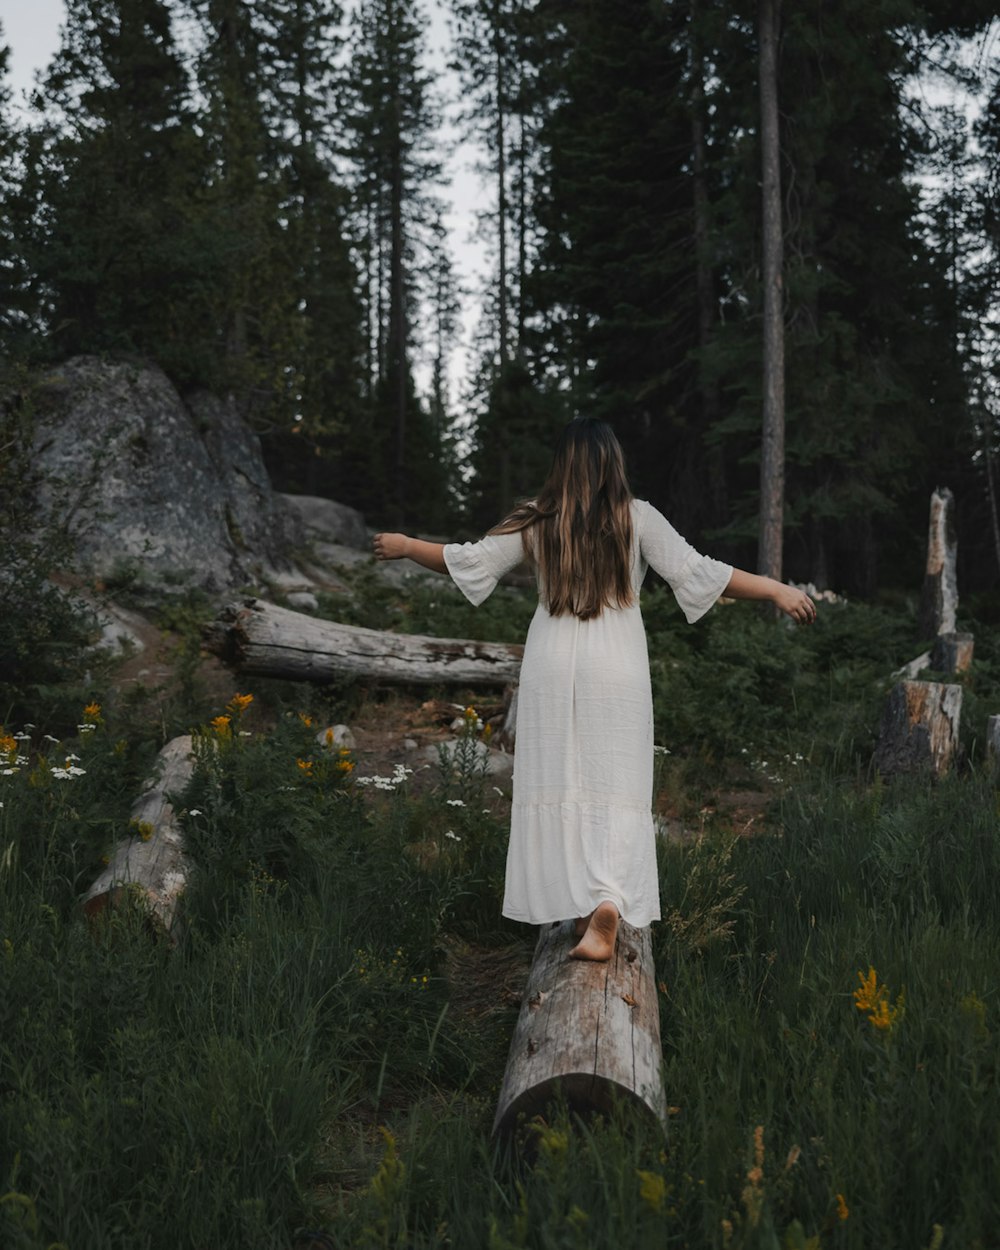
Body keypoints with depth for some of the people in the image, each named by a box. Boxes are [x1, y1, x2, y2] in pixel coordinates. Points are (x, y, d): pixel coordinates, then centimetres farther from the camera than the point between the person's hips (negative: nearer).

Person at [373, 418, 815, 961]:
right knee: (615, 789, 0)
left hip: (552, 664, 1)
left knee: (559, 783, 10)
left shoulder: (536, 521, 1)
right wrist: (776, 589, -3)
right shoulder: (636, 517, -4)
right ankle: (607, 902, -18)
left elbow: (471, 560, 6)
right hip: (615, 667, -1)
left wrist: (406, 546, 23)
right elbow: (694, 571, -9)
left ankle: (579, 903, 17)